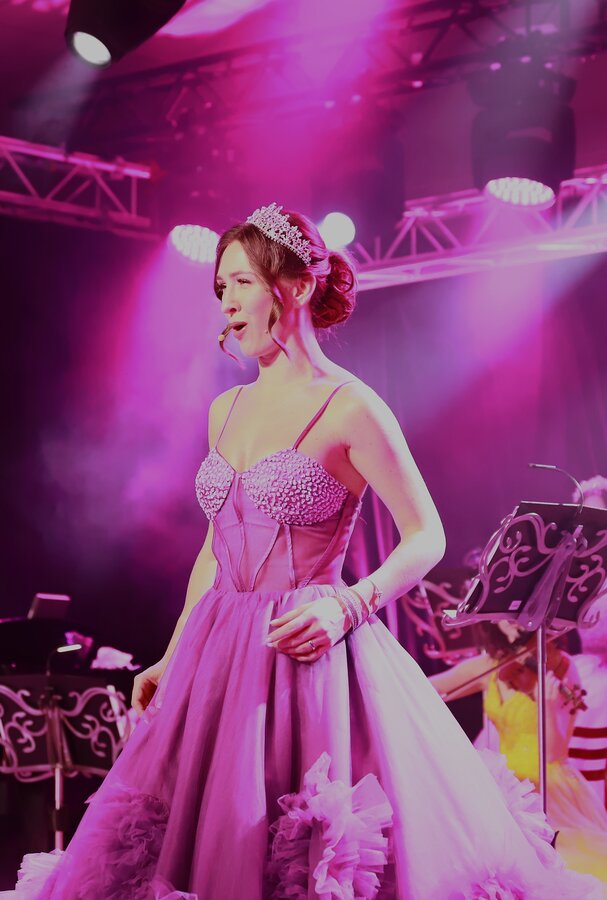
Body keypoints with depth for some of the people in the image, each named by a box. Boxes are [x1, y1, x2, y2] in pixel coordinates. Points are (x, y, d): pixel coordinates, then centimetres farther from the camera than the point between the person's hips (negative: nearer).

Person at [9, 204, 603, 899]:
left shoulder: (349, 408, -8)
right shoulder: (225, 410, 12)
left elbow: (427, 536, -7)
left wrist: (347, 605, -21)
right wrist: (171, 659, 16)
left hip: (304, 650, -6)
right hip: (218, 653, 6)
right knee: (208, 836, 8)